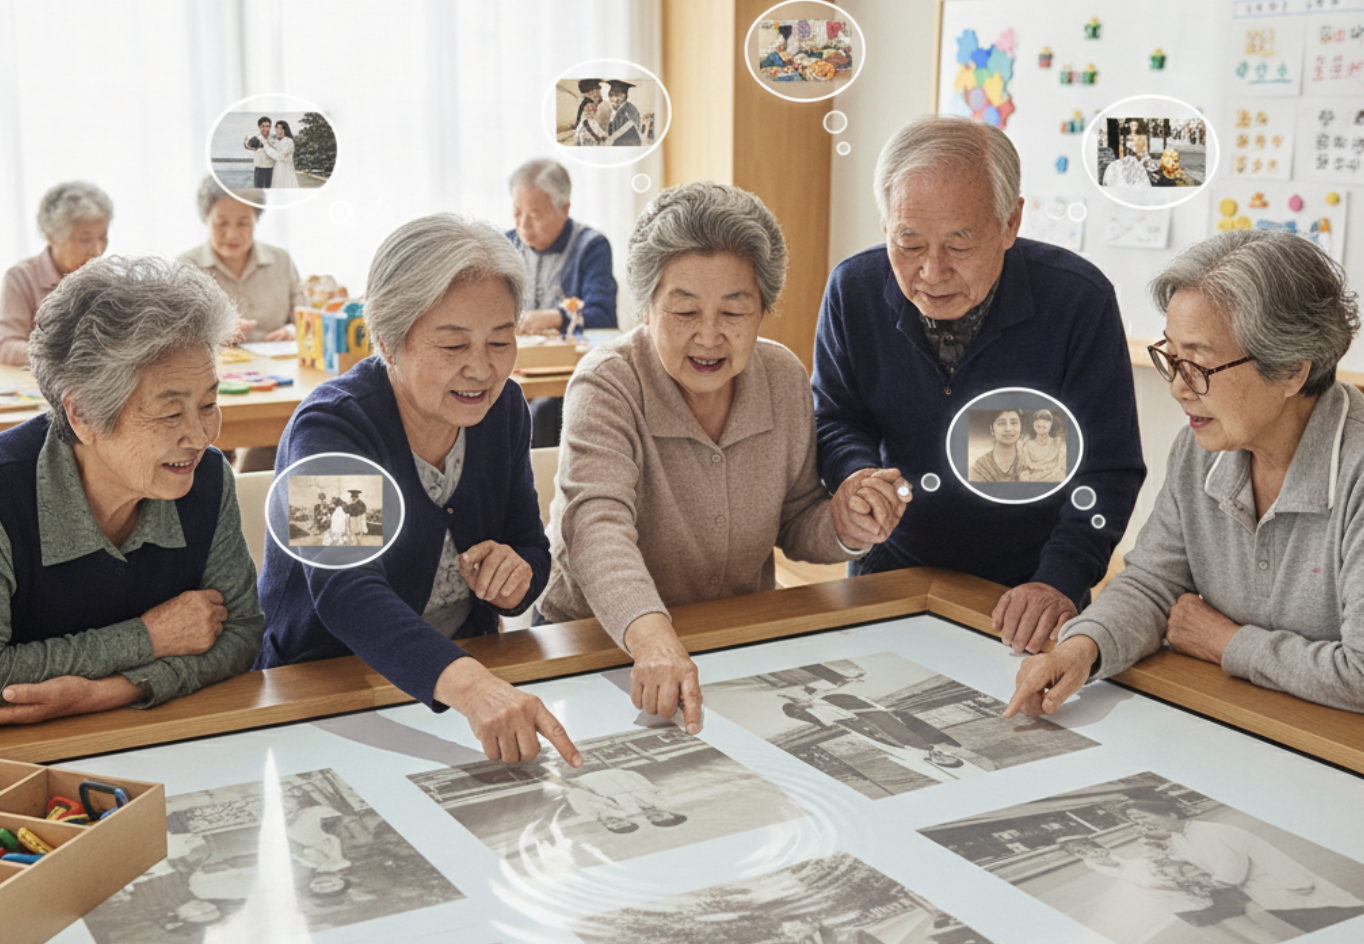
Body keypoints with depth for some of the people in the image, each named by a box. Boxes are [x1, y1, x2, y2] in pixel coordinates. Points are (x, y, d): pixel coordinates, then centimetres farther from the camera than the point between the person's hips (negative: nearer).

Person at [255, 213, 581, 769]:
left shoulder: (502, 406, 0)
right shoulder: (330, 427, -19)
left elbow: (532, 550, 8)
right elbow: (347, 594, -35)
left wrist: (514, 576, -17)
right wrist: (467, 685, -51)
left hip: (474, 676, 5)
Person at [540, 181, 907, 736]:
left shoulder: (784, 378, -1)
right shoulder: (606, 387, -16)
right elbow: (598, 523, -34)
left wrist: (841, 527, -13)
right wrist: (651, 638, -51)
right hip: (608, 645, -4)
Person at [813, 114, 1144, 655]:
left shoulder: (1079, 300, -14)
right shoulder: (853, 290, -6)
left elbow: (1106, 468, -12)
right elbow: (835, 419, 6)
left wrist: (1060, 581, -25)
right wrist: (857, 473, -17)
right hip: (895, 565, 2)